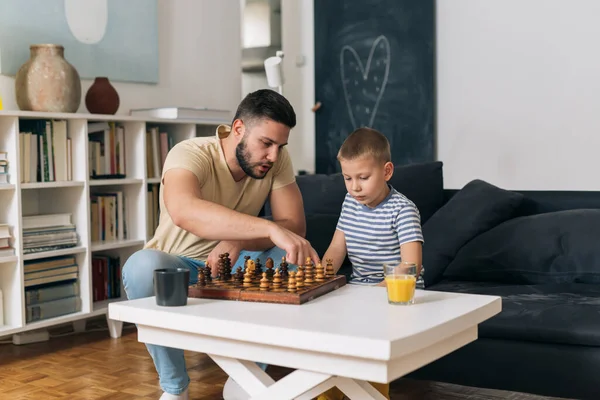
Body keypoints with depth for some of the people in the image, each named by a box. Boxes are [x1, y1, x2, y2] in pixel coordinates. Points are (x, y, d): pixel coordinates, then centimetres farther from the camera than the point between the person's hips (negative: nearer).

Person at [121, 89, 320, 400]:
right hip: (177, 265, -4)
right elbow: (183, 211, -49)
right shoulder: (190, 154, -27)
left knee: (295, 256, -22)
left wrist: (237, 241, -34)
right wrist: (271, 229, -58)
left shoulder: (277, 160, -11)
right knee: (142, 267, -36)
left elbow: (295, 225, -16)